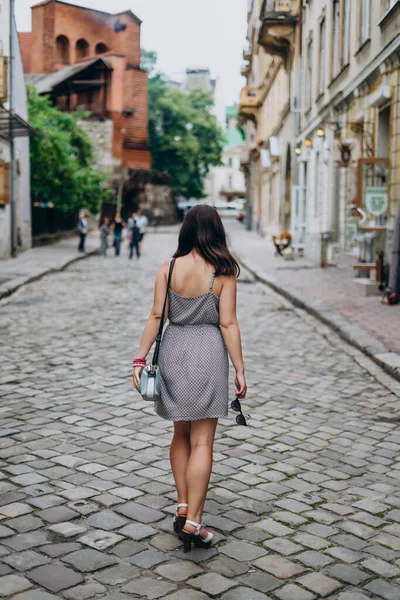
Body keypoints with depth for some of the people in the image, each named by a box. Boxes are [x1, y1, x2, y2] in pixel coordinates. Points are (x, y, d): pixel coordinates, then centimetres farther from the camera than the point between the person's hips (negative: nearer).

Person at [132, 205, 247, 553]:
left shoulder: (169, 268, -2)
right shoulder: (223, 272, -7)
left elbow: (156, 316, -3)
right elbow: (228, 323, -9)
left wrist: (140, 359, 2)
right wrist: (239, 370, -4)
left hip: (173, 351, 3)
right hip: (208, 354, -3)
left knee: (181, 434, 20)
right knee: (202, 442, 2)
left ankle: (183, 507, 21)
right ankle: (193, 522, 1)